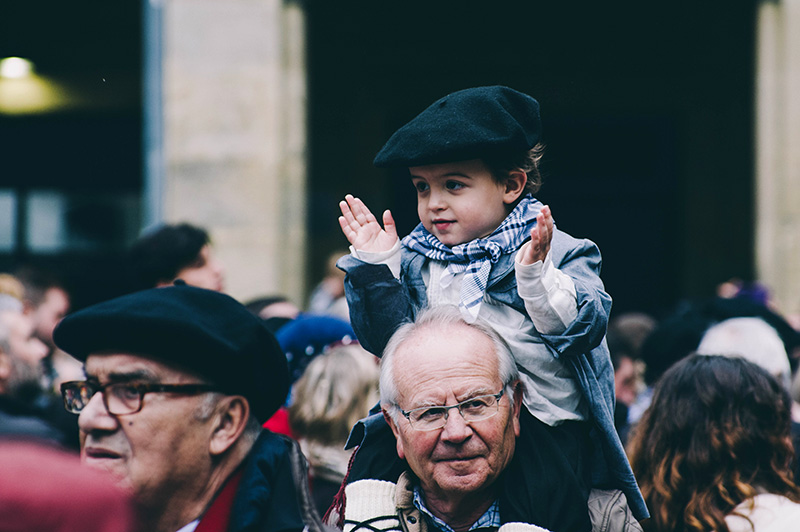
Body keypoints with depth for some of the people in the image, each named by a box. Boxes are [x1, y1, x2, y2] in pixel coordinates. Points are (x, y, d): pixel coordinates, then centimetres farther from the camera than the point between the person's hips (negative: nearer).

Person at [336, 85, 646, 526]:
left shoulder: (560, 253, 1)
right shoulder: (415, 261, 13)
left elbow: (584, 327, -12)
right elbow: (387, 338, 8)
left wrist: (537, 275, -26)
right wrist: (376, 266, -1)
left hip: (543, 427, -4)